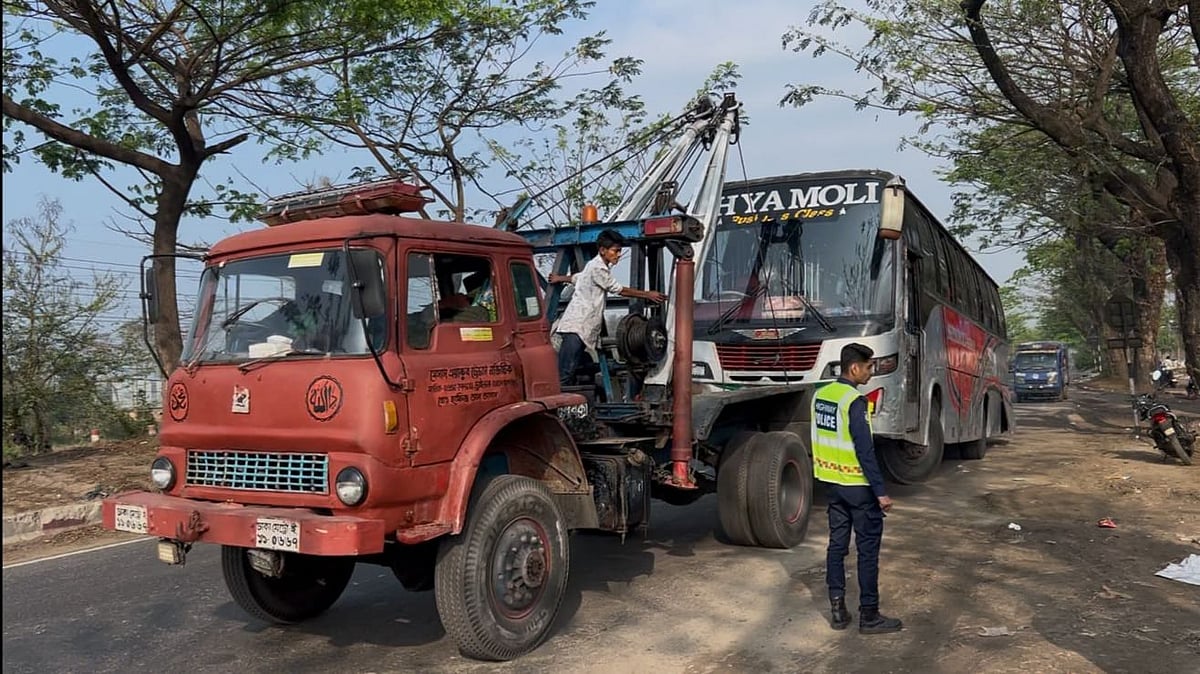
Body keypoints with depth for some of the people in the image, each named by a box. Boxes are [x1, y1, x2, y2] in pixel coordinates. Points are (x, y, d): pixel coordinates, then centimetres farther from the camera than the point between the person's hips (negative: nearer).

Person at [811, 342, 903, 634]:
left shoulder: (820, 396, 6)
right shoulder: (855, 402, -20)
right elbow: (865, 451, -22)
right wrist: (880, 491, -18)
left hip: (831, 482, 8)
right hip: (858, 486, -8)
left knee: (837, 544, 12)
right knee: (868, 549, 2)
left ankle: (838, 609, 17)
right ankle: (869, 615, 8)